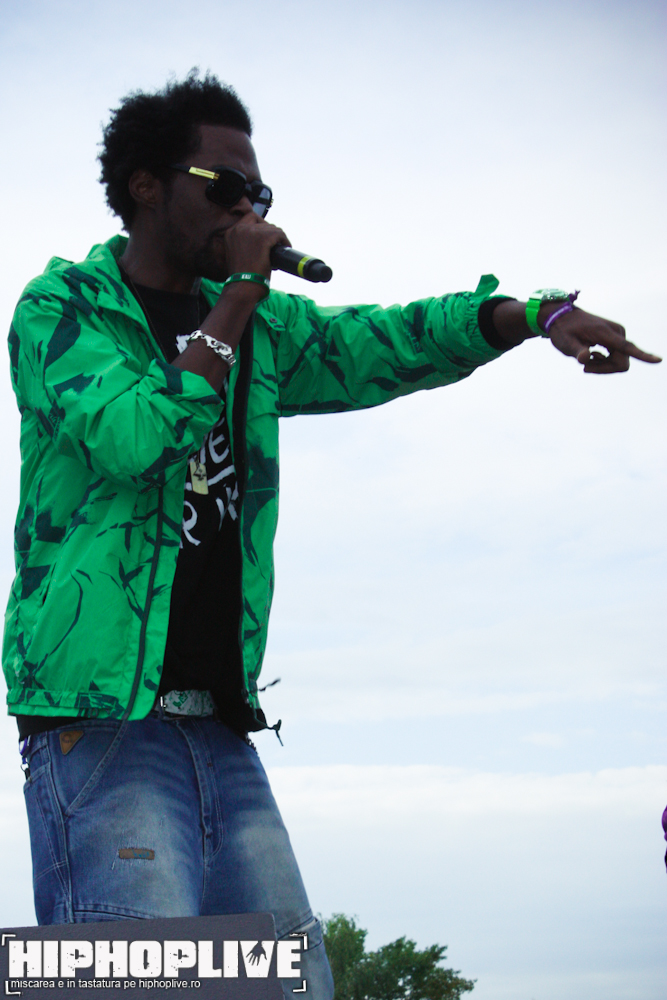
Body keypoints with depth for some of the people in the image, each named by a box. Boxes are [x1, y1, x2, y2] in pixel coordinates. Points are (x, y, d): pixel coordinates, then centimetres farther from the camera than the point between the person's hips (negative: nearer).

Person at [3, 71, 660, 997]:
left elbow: (382, 344, 12)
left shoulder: (259, 327, 20)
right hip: (100, 720, -6)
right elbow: (134, 436, -16)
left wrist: (537, 314, -1)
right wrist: (236, 297, -9)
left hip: (221, 729, 7)